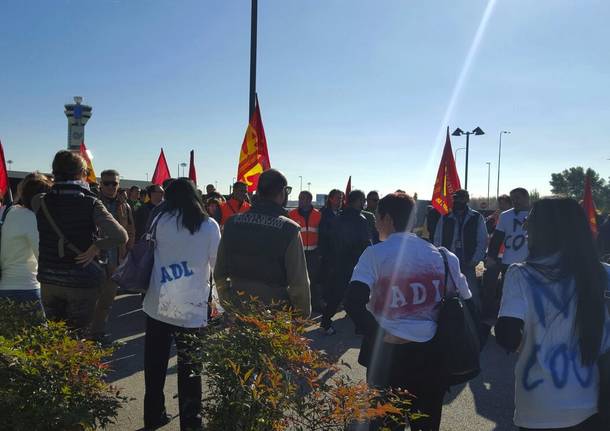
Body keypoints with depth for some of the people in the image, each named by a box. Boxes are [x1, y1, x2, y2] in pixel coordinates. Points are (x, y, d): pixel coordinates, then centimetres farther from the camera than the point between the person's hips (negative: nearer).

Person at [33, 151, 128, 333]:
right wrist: (95, 247, -11)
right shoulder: (91, 203, -13)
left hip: (49, 281, 4)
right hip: (82, 283, -3)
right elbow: (121, 236, -23)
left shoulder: (40, 201, -4)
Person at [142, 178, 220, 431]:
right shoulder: (209, 225, -5)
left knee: (155, 365, 16)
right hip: (192, 309, -2)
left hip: (158, 305, 3)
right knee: (189, 368, 9)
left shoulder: (161, 220, 1)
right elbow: (217, 263, 1)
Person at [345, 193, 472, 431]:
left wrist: (380, 335, -11)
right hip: (431, 355, 4)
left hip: (388, 353, -3)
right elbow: (465, 302, 6)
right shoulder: (439, 254, 4)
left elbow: (353, 302, -20)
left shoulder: (375, 254, -8)